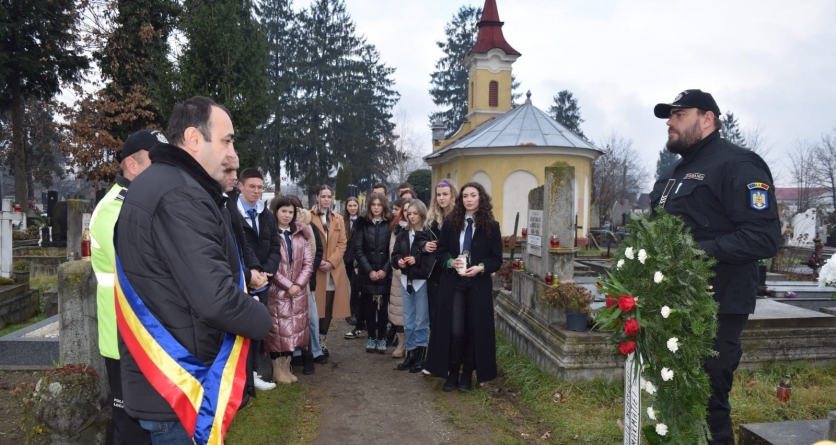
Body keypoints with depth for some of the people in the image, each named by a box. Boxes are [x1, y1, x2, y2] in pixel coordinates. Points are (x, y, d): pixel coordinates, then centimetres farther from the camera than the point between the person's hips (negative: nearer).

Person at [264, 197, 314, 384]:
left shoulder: (301, 234, 10)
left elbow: (308, 262, 6)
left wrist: (298, 284, -8)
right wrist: (288, 285, -13)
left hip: (299, 290, 5)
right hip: (277, 291, -5)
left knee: (295, 329, 7)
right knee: (277, 330, -2)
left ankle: (287, 367, 18)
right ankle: (278, 370, 9)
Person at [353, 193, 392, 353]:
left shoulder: (390, 224, 1)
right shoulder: (363, 224, 3)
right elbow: (358, 250, -2)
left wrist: (385, 270, -12)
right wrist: (369, 270, -10)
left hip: (385, 273, -1)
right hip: (367, 273, 1)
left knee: (383, 306, 3)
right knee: (369, 306, 6)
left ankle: (381, 338, 14)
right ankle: (371, 337, 18)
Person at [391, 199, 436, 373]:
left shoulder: (430, 234, -10)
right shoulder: (403, 234, 7)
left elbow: (434, 258, -14)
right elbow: (394, 254, 9)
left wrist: (416, 260, -24)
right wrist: (399, 261, -11)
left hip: (422, 281, -5)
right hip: (406, 281, 5)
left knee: (421, 320, 5)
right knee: (408, 321, 12)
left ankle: (420, 356, 14)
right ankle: (411, 354, 22)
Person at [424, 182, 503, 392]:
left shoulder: (491, 226, -1)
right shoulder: (451, 223, 3)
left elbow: (497, 259, -1)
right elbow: (440, 251, 6)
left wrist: (481, 267, -19)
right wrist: (451, 262, -14)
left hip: (478, 285, 0)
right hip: (453, 283, 1)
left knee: (474, 329, 6)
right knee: (454, 329, -1)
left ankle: (467, 374, 20)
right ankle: (452, 373, 15)